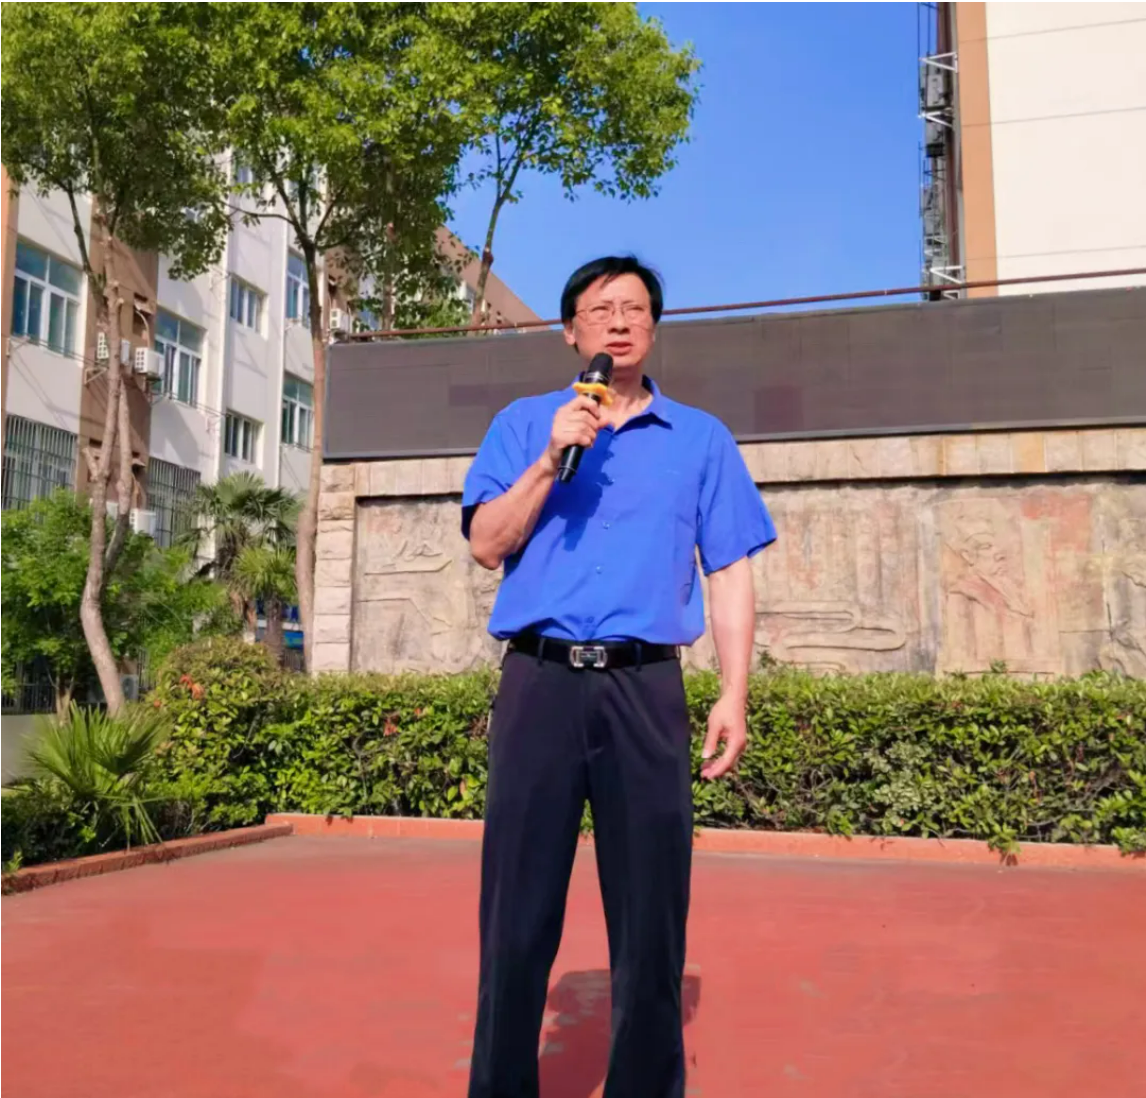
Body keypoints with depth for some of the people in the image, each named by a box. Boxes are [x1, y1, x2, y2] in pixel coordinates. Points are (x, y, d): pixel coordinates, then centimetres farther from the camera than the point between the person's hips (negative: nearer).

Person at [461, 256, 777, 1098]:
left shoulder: (702, 438, 13)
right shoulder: (524, 423, 13)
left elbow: (730, 573, 8)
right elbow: (487, 545, 3)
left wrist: (735, 693, -2)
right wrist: (551, 460, -9)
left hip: (646, 688, 1)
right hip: (540, 681, 0)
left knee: (650, 912, 5)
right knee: (520, 909, 4)